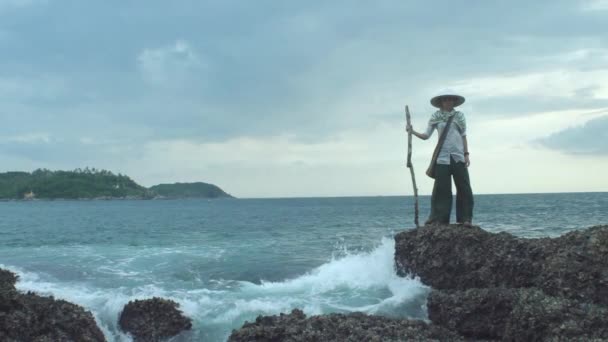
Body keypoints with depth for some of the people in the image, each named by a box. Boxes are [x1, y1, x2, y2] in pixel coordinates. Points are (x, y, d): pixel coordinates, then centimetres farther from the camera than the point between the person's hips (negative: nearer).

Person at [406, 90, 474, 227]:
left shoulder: (459, 116, 9)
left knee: (464, 187, -2)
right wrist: (413, 132, -10)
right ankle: (438, 219, 2)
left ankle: (465, 219, 4)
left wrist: (466, 154, 4)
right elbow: (426, 135, 4)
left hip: (458, 157, 1)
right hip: (442, 158, -1)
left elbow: (463, 136, 11)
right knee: (441, 189, -3)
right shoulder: (435, 117, 6)